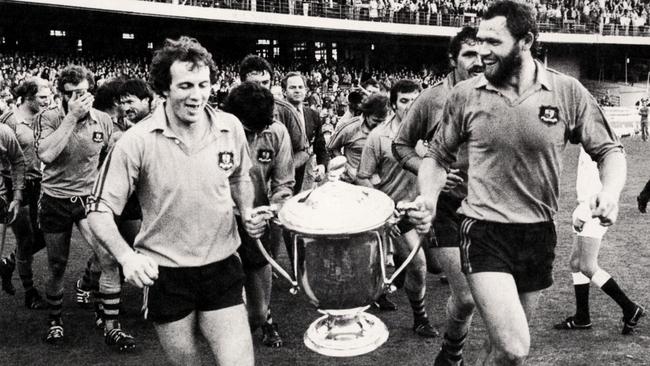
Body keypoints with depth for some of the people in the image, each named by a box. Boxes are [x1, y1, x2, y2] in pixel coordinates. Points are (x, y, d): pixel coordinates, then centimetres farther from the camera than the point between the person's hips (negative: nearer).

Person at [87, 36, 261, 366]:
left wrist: (248, 213, -1)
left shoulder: (230, 128, -4)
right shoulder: (137, 141, -15)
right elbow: (100, 209, -11)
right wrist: (126, 256, -27)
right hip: (164, 274, -2)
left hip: (222, 268, 2)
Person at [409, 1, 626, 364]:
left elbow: (609, 149, 3)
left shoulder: (567, 92, -6)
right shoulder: (464, 95, -6)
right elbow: (438, 156, 7)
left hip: (540, 235, 2)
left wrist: (611, 190, -18)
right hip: (485, 231, -2)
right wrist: (428, 198, -12)